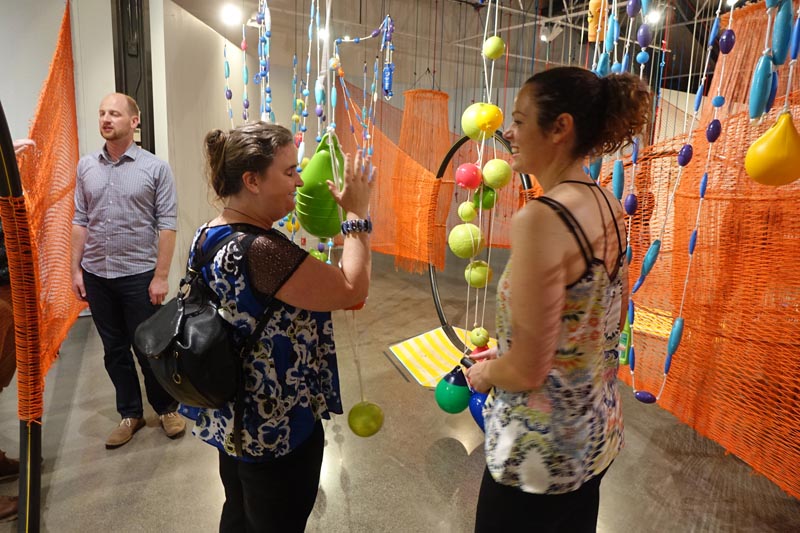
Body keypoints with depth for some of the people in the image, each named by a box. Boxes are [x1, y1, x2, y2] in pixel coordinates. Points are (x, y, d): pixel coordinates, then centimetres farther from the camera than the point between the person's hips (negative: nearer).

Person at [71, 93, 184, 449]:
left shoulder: (155, 168, -7)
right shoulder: (86, 167, 6)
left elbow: (166, 225, -9)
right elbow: (80, 221, 9)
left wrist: (161, 276, -12)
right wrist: (75, 269, 4)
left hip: (138, 274, -4)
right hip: (96, 275, 4)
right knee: (114, 350, 13)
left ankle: (166, 408, 27)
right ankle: (130, 414, 29)